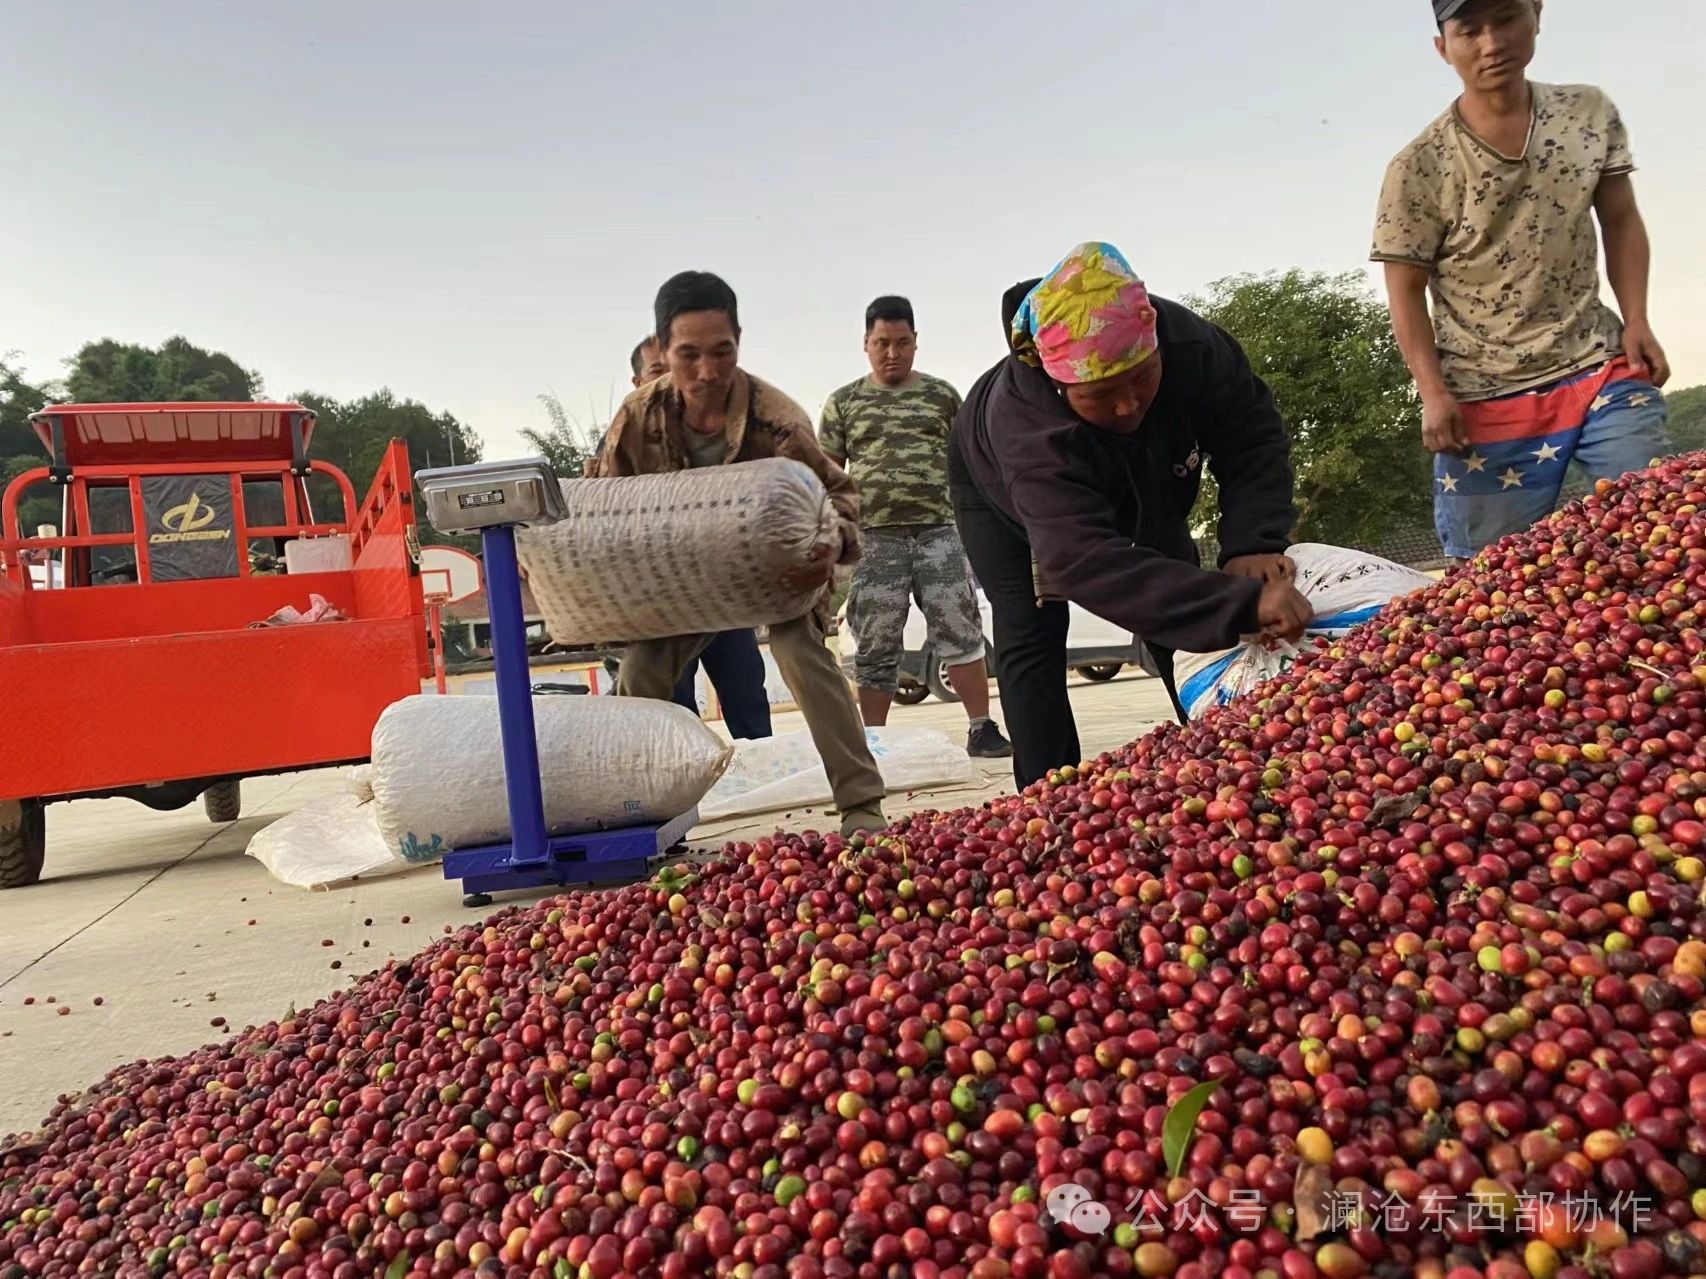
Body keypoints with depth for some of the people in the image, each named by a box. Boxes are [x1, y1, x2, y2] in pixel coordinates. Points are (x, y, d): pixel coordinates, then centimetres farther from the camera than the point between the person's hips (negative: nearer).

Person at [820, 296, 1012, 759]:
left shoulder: (942, 395, 13)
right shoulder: (843, 403, 11)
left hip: (940, 532, 0)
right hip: (874, 538, 0)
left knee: (960, 630, -5)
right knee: (876, 646, 3)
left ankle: (982, 729, 2)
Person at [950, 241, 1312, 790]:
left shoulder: (1191, 345, -37)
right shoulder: (1023, 428, -49)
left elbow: (1254, 436, -24)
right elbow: (1086, 561, -59)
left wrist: (1252, 543, -43)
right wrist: (1245, 604, -68)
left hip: (1141, 492, 4)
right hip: (1001, 490, -4)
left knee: (1185, 618, 2)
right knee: (1030, 642, -14)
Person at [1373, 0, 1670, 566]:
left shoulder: (1590, 114, 4)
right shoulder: (1418, 168, -9)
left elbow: (1620, 222, 13)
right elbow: (1406, 293, -6)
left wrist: (1636, 321, 0)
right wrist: (1435, 394, -15)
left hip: (1601, 371, 4)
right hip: (1486, 401, -3)